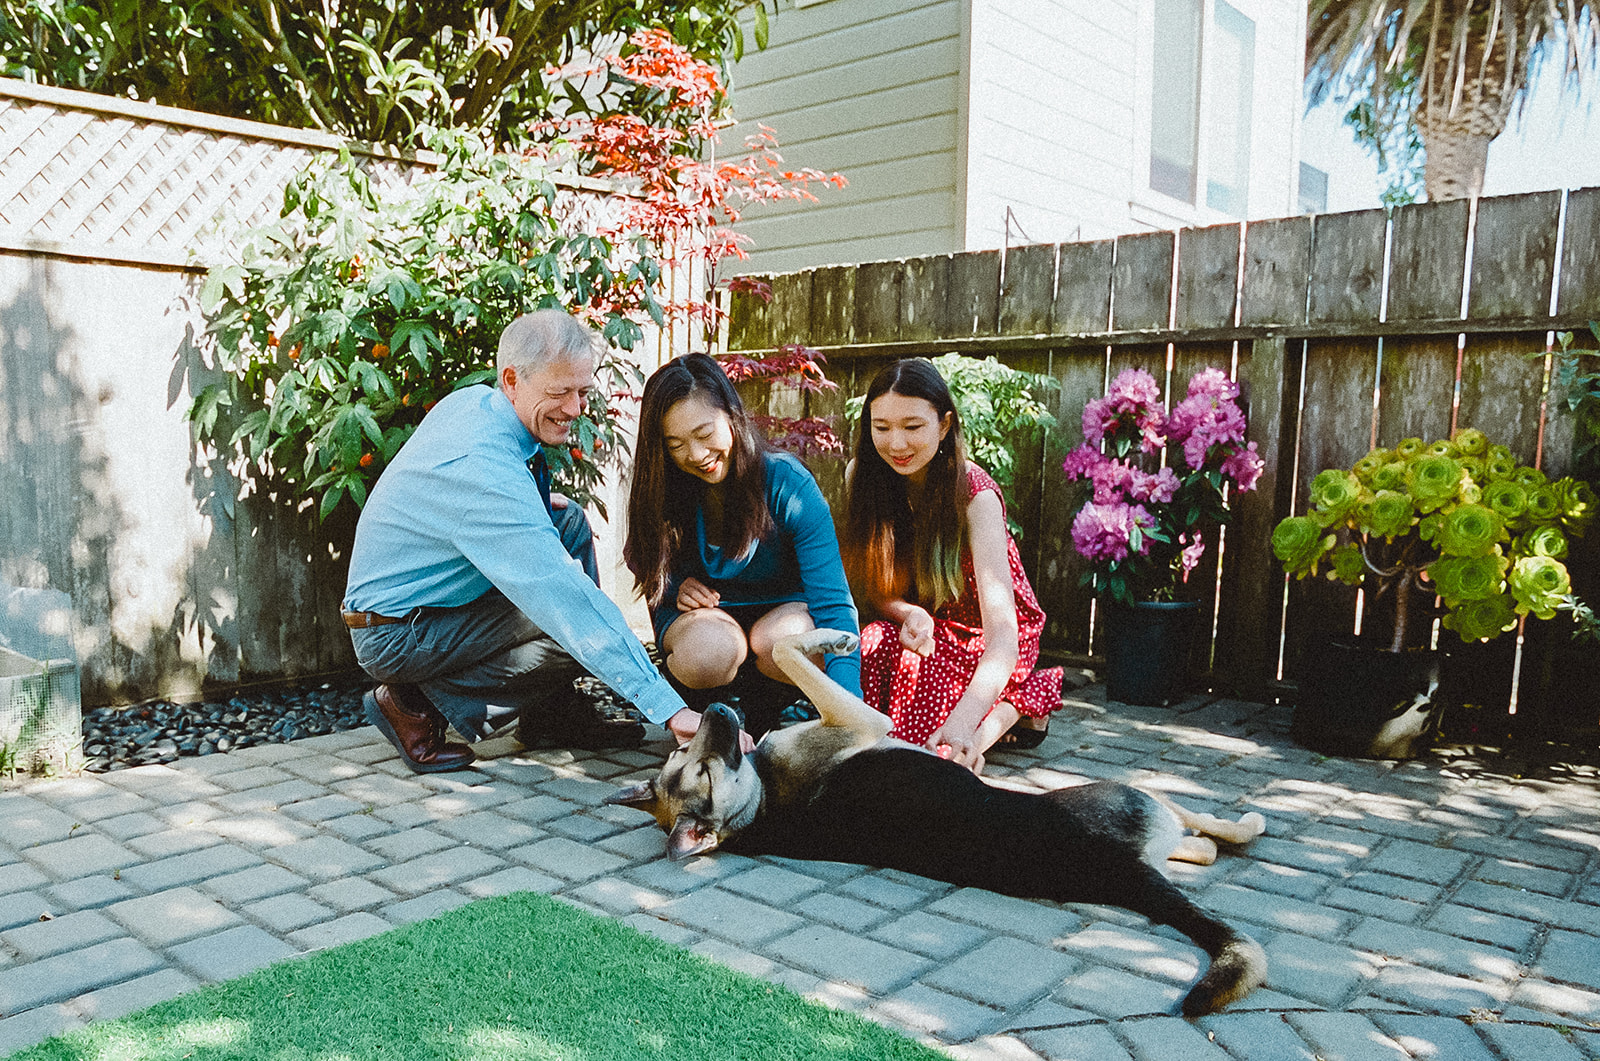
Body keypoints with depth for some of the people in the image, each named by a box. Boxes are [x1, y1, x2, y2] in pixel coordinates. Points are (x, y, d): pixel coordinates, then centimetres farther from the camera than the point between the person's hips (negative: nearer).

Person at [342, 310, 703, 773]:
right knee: (576, 635, -23)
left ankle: (554, 714, 4)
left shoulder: (471, 400, -4)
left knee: (570, 522, 4)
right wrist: (669, 707, -37)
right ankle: (417, 704, -5)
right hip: (393, 635, -10)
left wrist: (535, 503, 5)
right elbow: (568, 599, -37)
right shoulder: (485, 470, -33)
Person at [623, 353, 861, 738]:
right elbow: (657, 586, 5)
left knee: (778, 639, -36)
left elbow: (833, 601, -28)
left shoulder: (787, 483, -21)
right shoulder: (664, 492, -10)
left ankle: (759, 719, -3)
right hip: (710, 616, 1)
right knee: (705, 651, -34)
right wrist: (677, 591, -21)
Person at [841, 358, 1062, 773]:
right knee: (869, 647, -28)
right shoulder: (860, 476, -12)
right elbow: (869, 587, -4)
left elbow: (1004, 634, -36)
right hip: (925, 627, 3)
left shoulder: (974, 495, -26)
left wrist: (962, 722, -53)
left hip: (978, 636, -3)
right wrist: (909, 614, -29)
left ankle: (1014, 705, -4)